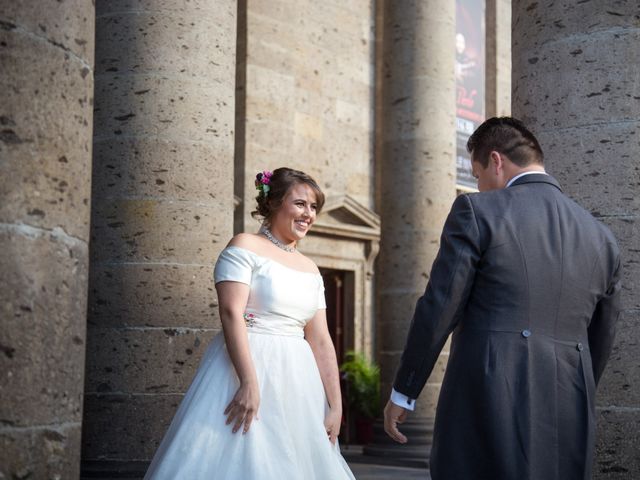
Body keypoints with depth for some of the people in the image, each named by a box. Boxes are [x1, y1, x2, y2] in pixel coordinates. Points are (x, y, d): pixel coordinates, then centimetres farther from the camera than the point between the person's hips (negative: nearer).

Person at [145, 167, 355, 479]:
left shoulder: (310, 270, 16)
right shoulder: (245, 247, -3)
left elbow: (321, 341, 13)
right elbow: (231, 313, -14)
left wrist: (335, 406, 7)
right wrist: (249, 382, -24)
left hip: (295, 385, 6)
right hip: (244, 368, -6)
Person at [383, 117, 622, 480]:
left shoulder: (477, 211, -3)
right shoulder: (602, 238, 11)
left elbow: (438, 310, -6)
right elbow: (601, 341, 17)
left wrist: (403, 393, 3)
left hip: (487, 405, -5)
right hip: (568, 422, 5)